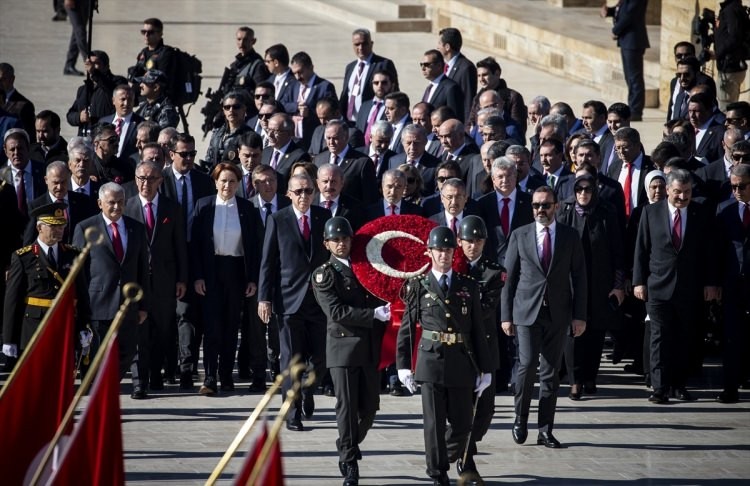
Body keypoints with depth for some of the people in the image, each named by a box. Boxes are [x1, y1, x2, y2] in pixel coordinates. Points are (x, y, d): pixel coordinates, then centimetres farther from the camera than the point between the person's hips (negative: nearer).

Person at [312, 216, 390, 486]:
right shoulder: (324, 275, -3)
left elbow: (373, 300, 24)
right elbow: (337, 312, -14)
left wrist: (386, 307, 2)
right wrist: (374, 314, -19)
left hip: (368, 347, 5)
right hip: (343, 345, -5)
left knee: (370, 405, 6)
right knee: (347, 407, -5)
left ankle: (348, 449, 27)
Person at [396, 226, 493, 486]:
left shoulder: (468, 286, 9)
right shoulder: (418, 286, 3)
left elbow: (478, 330, 10)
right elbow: (406, 328, 3)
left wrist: (485, 368, 8)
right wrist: (403, 364, -2)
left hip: (461, 363, 2)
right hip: (431, 362, -2)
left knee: (462, 423, 5)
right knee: (434, 423, -1)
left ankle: (443, 460, 32)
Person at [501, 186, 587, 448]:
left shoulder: (570, 236, 7)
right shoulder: (520, 235, 5)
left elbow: (579, 277, 7)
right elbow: (508, 277, 6)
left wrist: (579, 315, 0)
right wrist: (506, 315, 1)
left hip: (557, 315, 1)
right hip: (527, 311, -1)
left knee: (551, 372, 3)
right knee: (528, 365, -12)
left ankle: (545, 430, 8)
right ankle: (520, 421, 6)